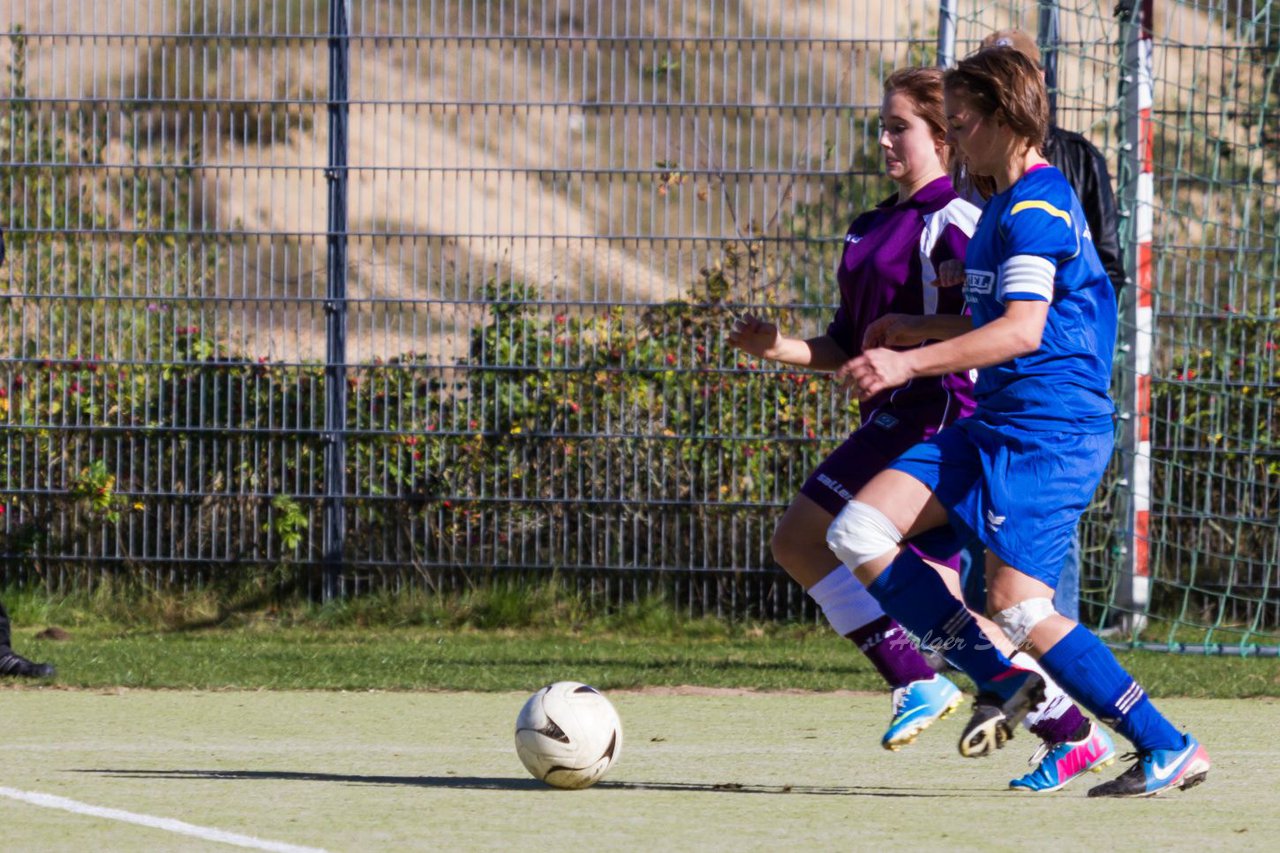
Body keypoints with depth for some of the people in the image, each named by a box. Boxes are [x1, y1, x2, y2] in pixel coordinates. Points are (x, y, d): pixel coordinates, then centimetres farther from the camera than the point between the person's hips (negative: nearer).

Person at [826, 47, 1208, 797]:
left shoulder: (1037, 207, -14)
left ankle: (1170, 748, -7)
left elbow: (1023, 330, -26)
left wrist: (911, 362, -29)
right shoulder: (1008, 204, 18)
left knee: (1018, 609, -16)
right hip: (997, 426, 10)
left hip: (1049, 431, -10)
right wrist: (918, 331, 27)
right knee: (858, 533, 0)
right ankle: (1002, 681, 4)